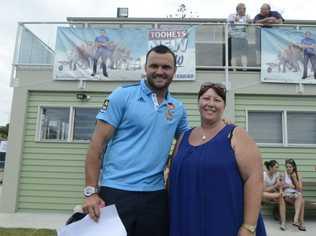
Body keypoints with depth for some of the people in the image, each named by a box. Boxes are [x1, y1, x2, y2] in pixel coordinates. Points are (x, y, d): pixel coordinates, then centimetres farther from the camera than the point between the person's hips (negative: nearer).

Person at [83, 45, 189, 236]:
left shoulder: (178, 108, 8)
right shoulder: (123, 95, -6)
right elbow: (98, 143, -8)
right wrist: (91, 191, -13)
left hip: (156, 195, 5)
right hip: (116, 192, -4)